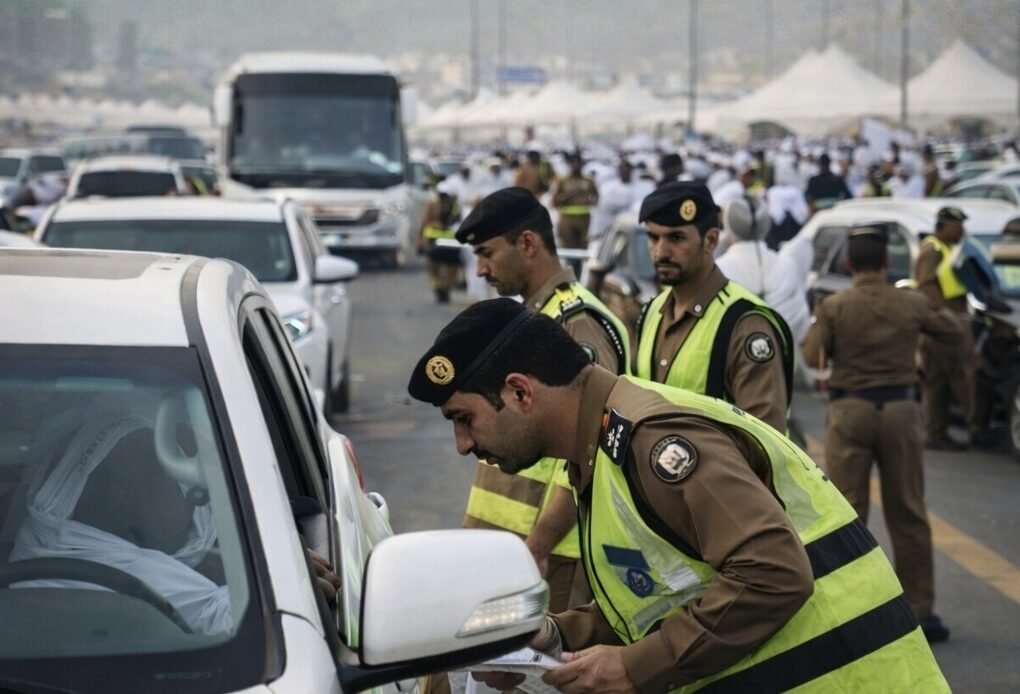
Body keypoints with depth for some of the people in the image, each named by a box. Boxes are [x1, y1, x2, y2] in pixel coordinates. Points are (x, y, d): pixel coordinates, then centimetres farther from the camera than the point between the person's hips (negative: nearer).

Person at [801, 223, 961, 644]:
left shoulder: (833, 307, -7)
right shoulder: (912, 304, -1)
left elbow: (812, 355, -6)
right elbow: (951, 334, 12)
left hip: (850, 409, -1)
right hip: (900, 408, 1)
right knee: (908, 514, 9)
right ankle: (919, 608, 12)